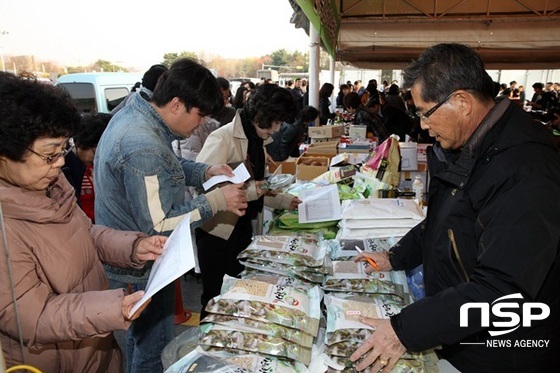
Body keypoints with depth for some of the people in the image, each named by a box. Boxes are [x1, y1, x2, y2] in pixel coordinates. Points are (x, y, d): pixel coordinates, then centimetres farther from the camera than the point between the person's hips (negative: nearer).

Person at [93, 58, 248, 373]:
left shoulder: (136, 114, -1)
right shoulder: (143, 147, -32)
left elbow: (162, 169, 14)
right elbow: (159, 226, -28)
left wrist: (205, 171, 0)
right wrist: (217, 201, -23)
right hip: (143, 272, -10)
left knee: (140, 336, 30)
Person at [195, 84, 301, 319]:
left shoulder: (258, 141, 10)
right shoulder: (223, 139, -17)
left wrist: (285, 201, 10)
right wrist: (248, 192, -30)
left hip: (244, 228, 8)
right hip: (217, 232, -8)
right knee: (217, 299, 7)